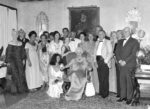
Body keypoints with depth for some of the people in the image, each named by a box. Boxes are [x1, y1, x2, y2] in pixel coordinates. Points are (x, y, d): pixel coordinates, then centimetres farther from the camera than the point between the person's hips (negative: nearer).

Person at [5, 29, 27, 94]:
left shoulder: (20, 43, 6)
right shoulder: (10, 44, -8)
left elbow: (23, 52, 11)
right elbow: (8, 53, -9)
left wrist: (23, 59, 6)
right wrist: (8, 62, -11)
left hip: (19, 61, 5)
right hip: (12, 61, -5)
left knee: (20, 74, 6)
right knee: (14, 75, -2)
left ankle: (20, 88, 18)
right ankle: (13, 89, 10)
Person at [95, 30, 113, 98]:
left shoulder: (107, 42, 2)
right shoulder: (97, 42, 20)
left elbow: (110, 53, -5)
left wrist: (106, 60, -13)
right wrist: (95, 60, 4)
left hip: (104, 61, -5)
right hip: (98, 61, 5)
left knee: (105, 78, -6)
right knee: (100, 78, 5)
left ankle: (105, 93, 3)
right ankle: (101, 92, 13)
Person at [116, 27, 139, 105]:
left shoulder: (134, 42, 2)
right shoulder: (120, 42, 19)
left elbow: (133, 54, -7)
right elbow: (117, 52, 12)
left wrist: (125, 61, -13)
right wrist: (119, 60, -5)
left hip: (130, 65, -4)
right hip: (121, 65, 5)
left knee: (129, 82, -3)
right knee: (122, 81, 5)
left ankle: (129, 98, 6)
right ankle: (123, 96, 15)